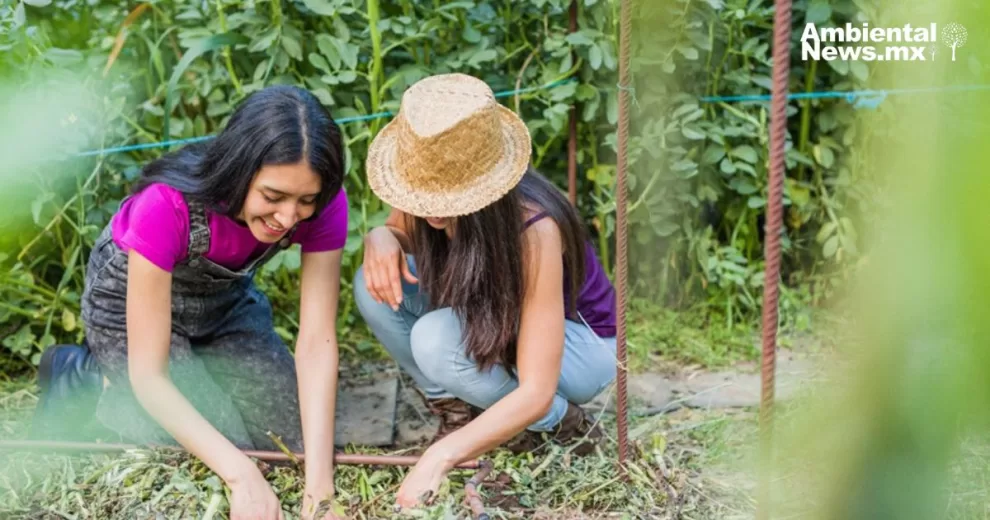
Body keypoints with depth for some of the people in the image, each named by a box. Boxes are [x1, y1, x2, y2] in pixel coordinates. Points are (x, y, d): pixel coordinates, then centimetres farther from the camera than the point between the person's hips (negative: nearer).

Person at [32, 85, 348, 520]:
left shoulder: (321, 202, -28)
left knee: (295, 435, -4)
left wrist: (319, 484, -38)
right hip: (132, 301, -4)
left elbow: (317, 342, -29)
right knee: (232, 443, -14)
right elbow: (148, 374, -36)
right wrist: (242, 475, -44)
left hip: (225, 297, 4)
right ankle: (84, 375, 6)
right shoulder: (168, 204, -41)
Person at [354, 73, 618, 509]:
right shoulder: (427, 193, -22)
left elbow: (535, 393, -38)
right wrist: (380, 238, -25)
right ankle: (459, 412, -2)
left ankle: (560, 424, -9)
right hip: (488, 324, 6)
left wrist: (439, 458, -47)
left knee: (436, 340, -34)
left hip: (580, 343, -6)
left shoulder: (533, 229, -37)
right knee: (377, 285, -20)